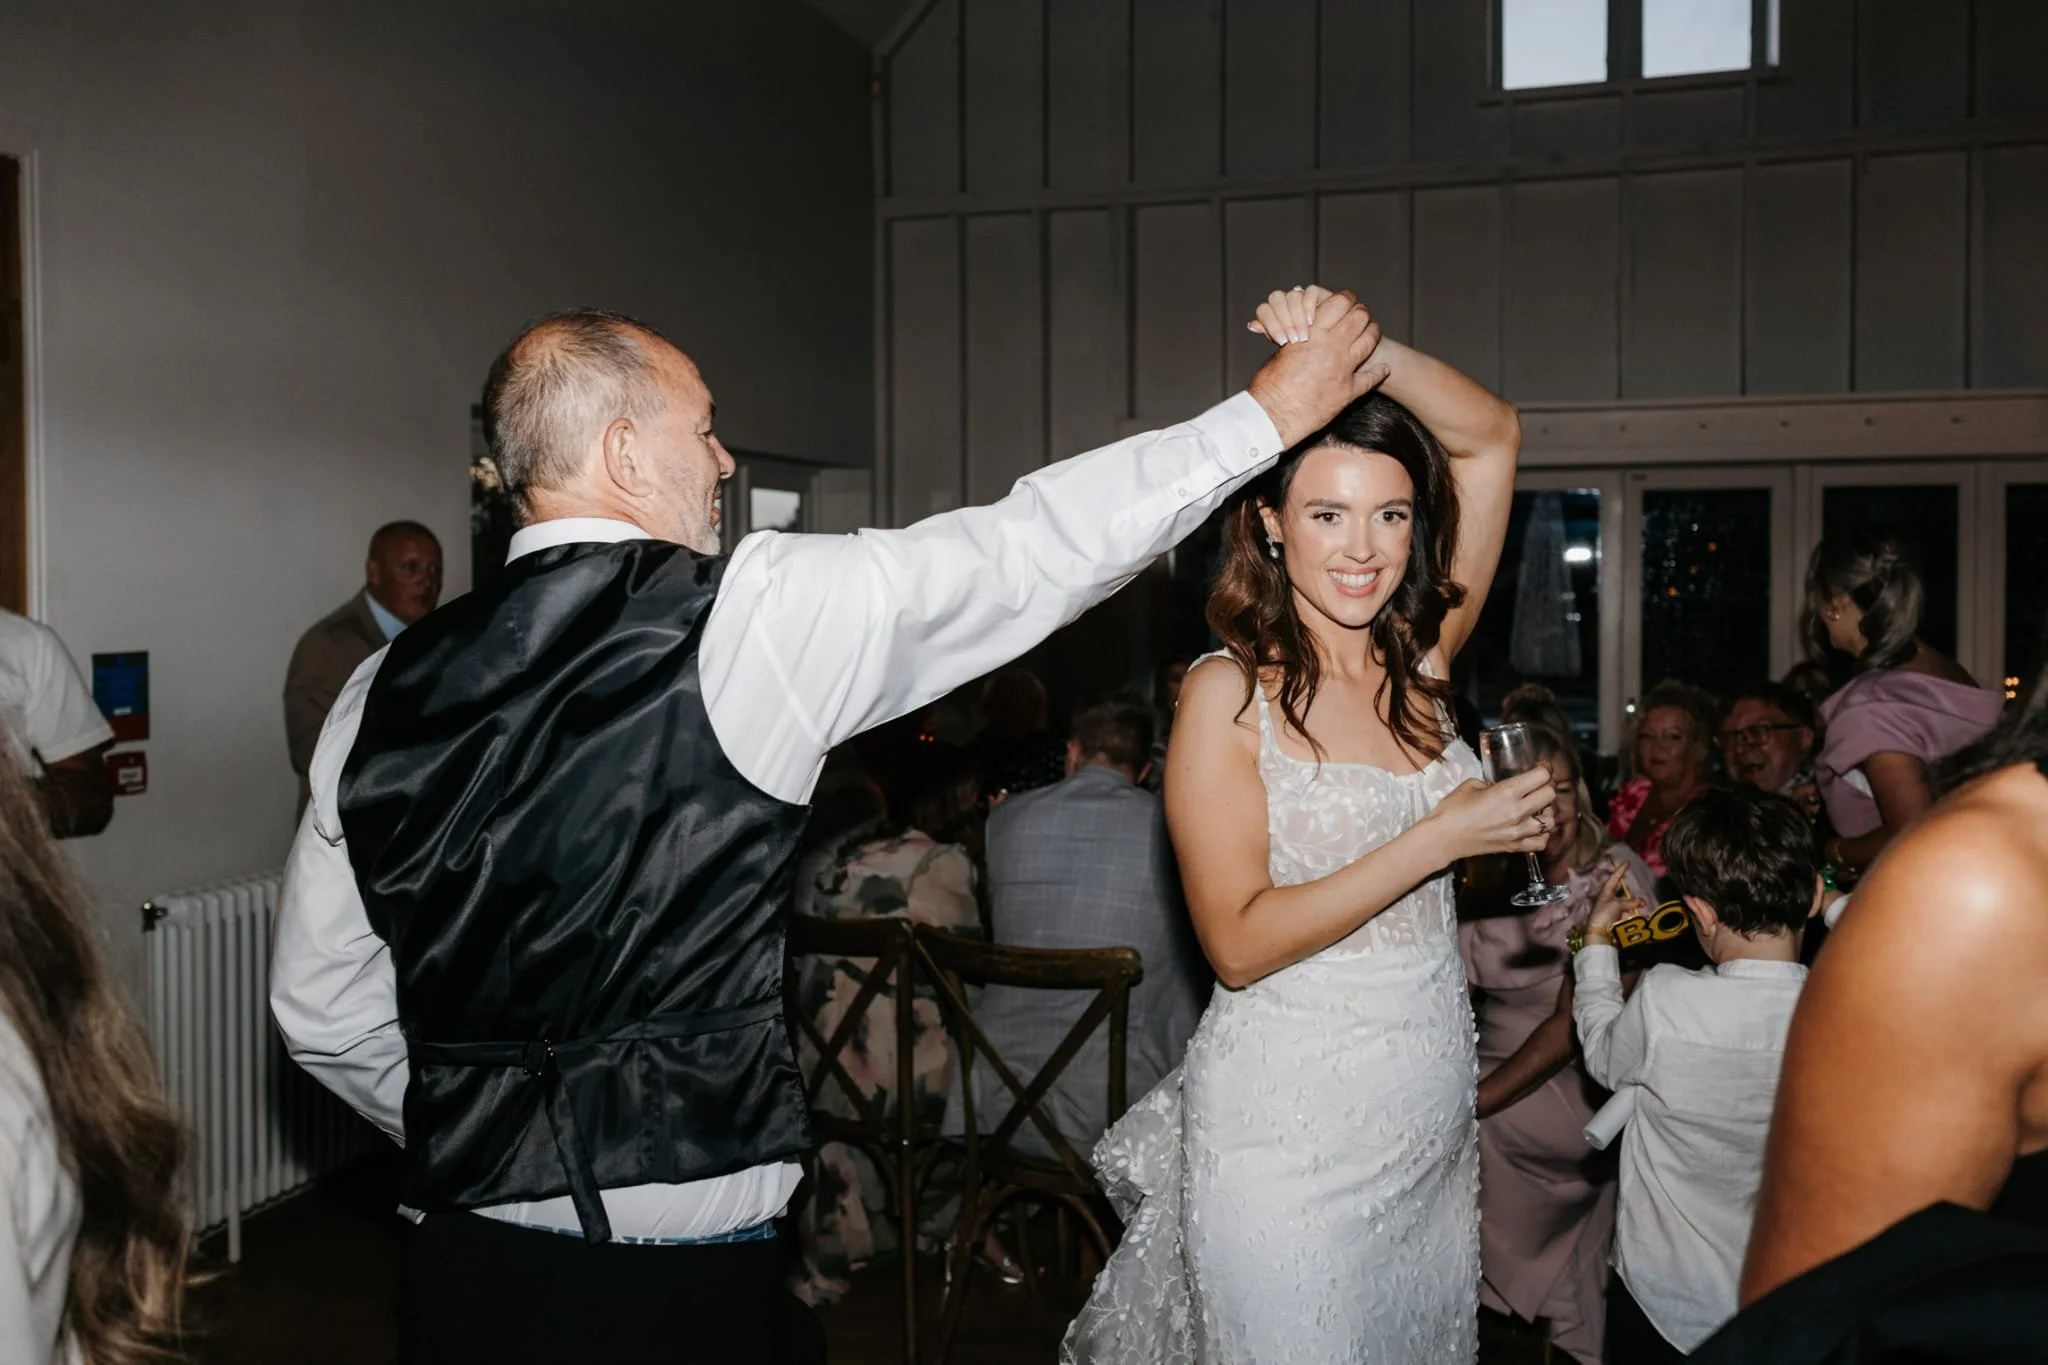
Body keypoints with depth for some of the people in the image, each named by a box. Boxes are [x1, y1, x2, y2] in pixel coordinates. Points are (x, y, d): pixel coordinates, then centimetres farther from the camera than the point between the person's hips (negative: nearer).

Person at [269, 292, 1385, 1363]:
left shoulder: (383, 691, 0)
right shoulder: (750, 616, -14)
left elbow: (321, 1013, 8)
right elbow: (1027, 552, -6)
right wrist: (1270, 411, 6)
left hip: (464, 1264, 5)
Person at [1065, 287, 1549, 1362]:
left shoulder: (1418, 662, 2)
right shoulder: (1228, 691, -12)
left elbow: (1491, 436, 1)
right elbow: (1240, 942, -17)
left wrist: (1360, 351, -15)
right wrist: (1441, 838, -19)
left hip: (1435, 1114, 5)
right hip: (1292, 1128, -5)